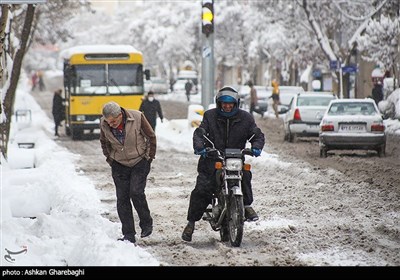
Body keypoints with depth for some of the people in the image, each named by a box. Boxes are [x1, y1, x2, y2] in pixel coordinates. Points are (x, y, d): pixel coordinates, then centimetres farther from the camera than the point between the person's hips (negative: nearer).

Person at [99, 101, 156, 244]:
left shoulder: (137, 117, -19)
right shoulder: (104, 124, -11)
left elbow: (151, 137, -3)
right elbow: (104, 142, 12)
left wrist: (150, 156, 1)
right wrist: (109, 158, 9)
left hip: (140, 161, -3)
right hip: (119, 165, 3)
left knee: (136, 192, -17)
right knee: (122, 198, -1)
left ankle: (146, 224, 5)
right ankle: (128, 235, 5)